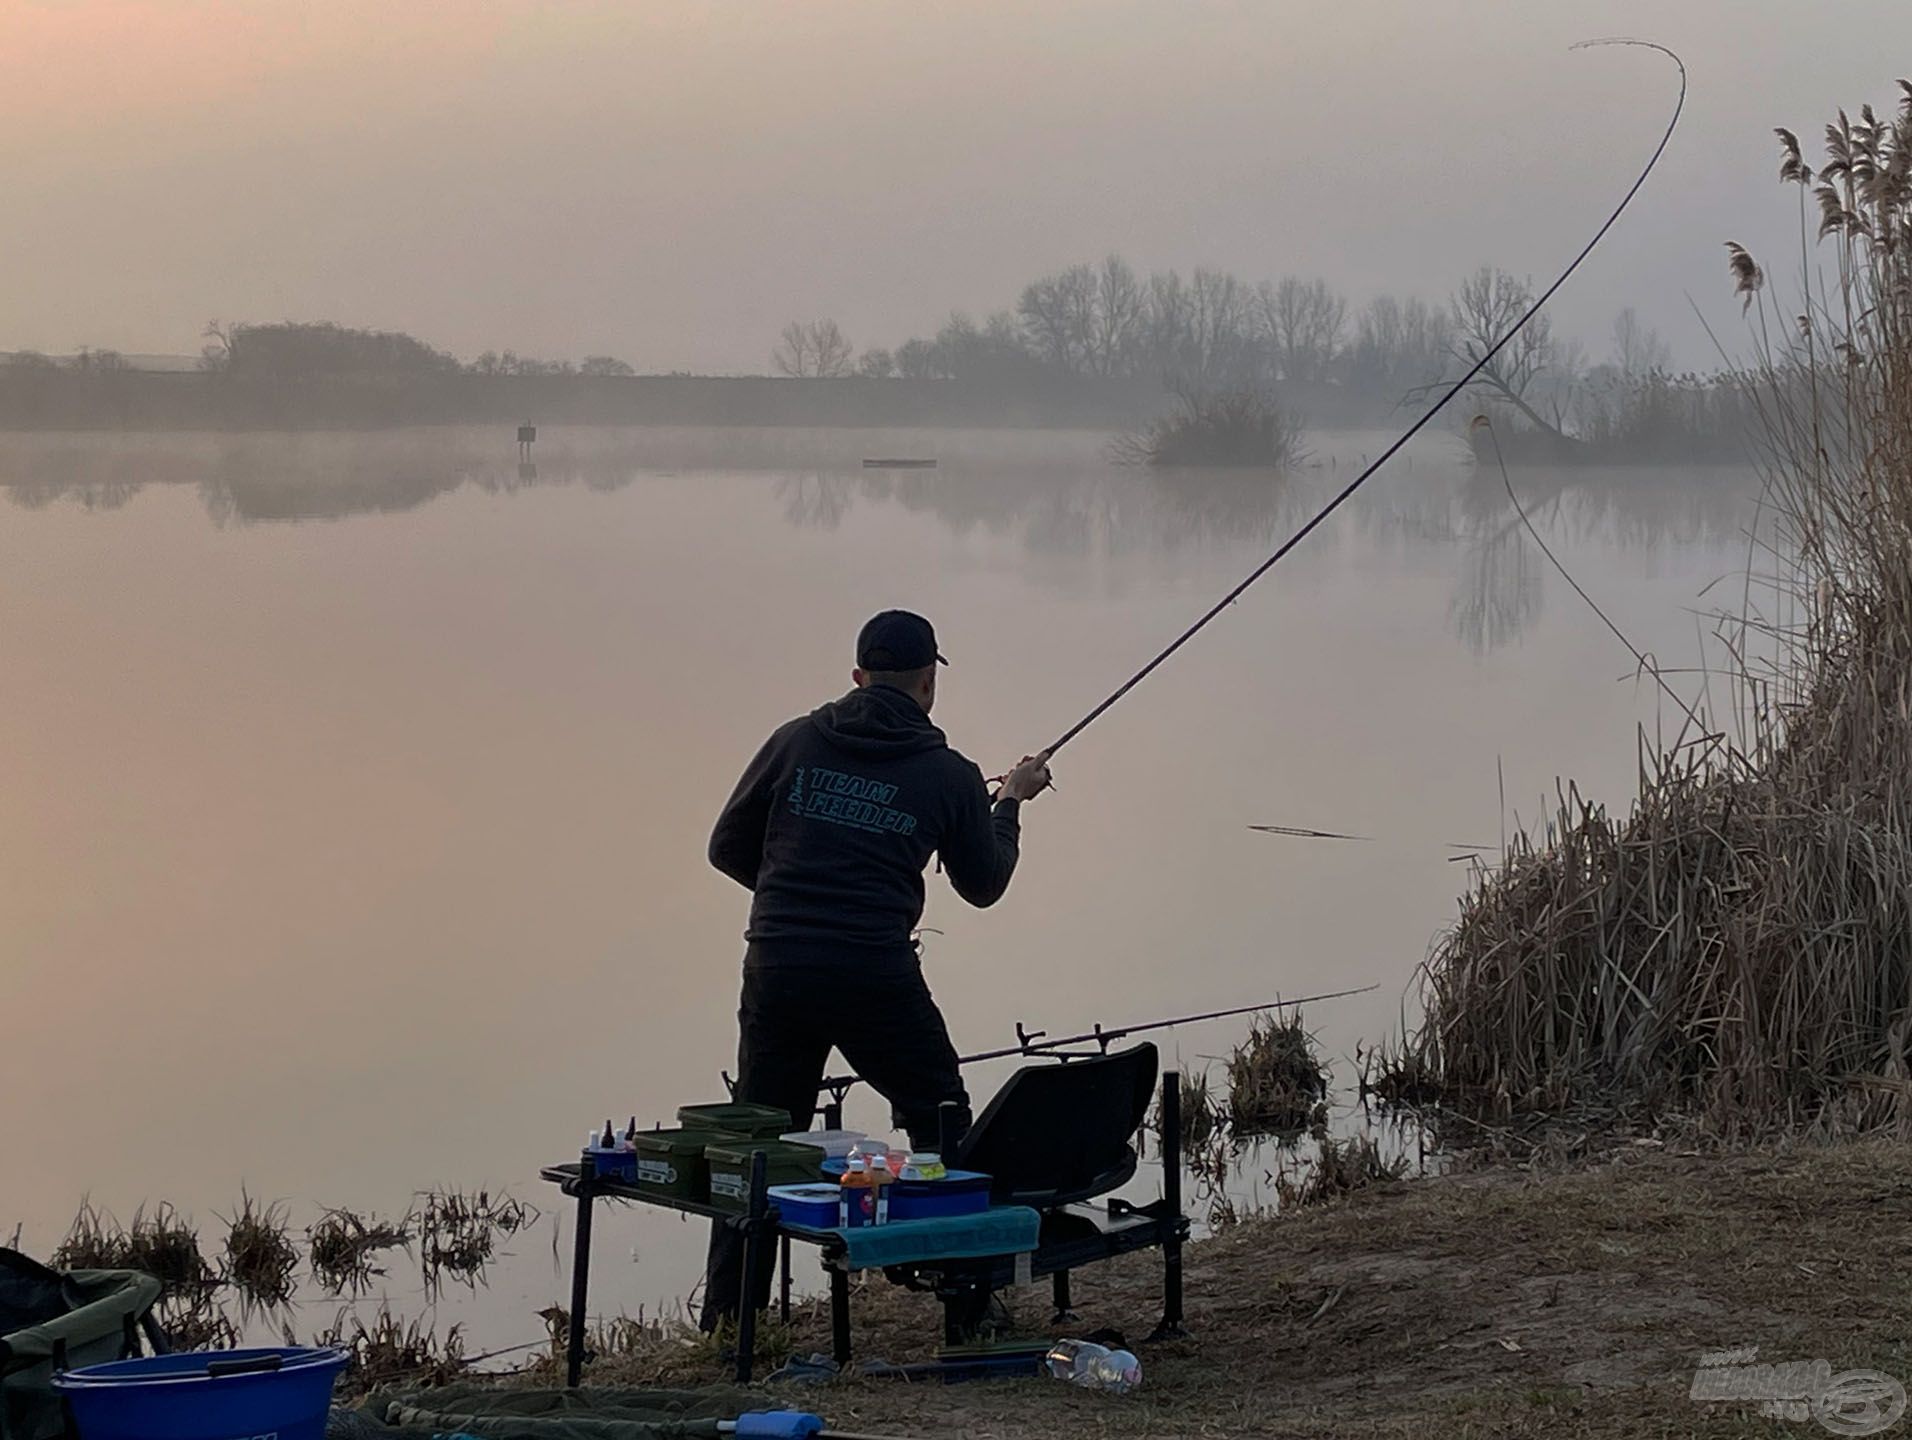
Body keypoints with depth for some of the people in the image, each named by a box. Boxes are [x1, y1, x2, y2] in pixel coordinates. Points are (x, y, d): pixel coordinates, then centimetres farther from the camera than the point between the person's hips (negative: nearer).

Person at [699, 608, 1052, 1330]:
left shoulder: (797, 741, 5)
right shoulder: (948, 775, 2)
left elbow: (728, 848, 10)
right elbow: (983, 884, 16)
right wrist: (1011, 801, 32)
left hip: (776, 966, 2)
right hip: (877, 978, -2)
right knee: (940, 1129, 15)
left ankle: (725, 1319, 14)